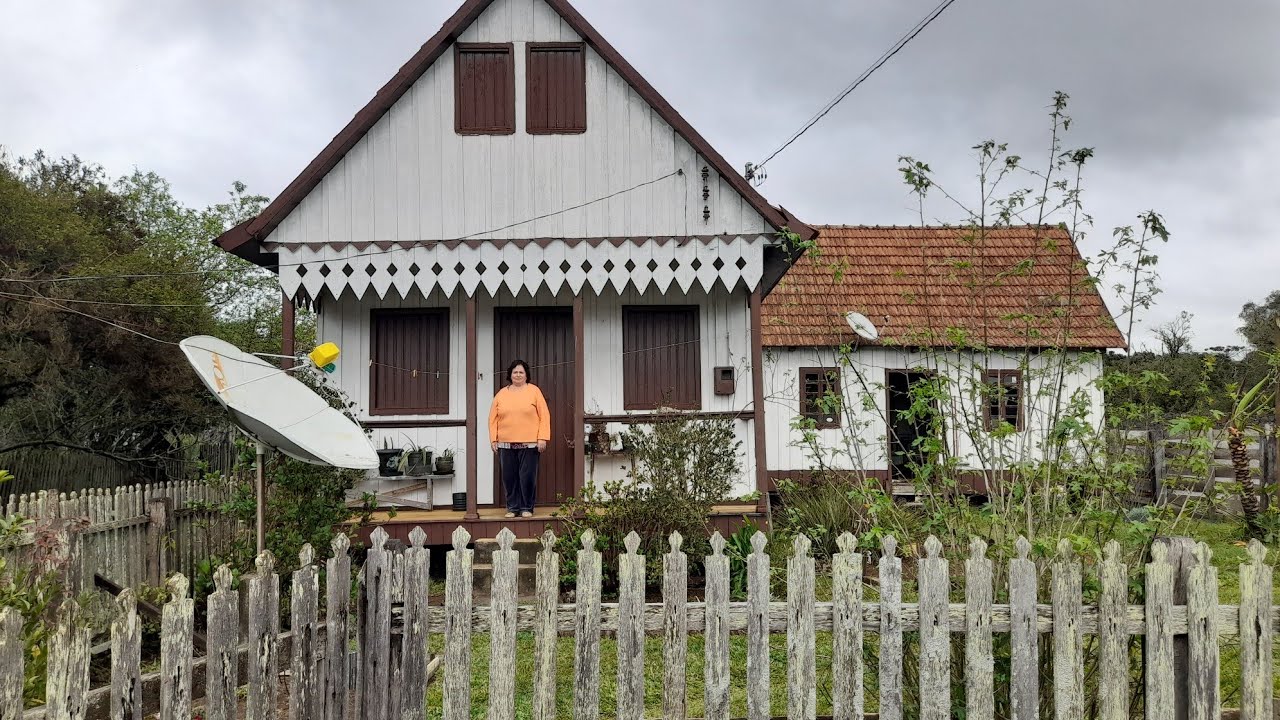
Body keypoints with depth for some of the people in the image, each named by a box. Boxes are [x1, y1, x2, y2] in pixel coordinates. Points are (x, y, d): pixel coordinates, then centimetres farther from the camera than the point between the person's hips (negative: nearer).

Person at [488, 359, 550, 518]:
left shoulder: (534, 391, 3)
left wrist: (542, 438, -8)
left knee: (528, 476, -1)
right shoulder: (501, 394, 10)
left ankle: (526, 508, 10)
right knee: (509, 477, 5)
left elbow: (544, 416, -1)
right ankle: (512, 507, 16)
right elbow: (493, 418, 11)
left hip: (529, 444, -2)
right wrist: (493, 439, 3)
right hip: (505, 444, 3)